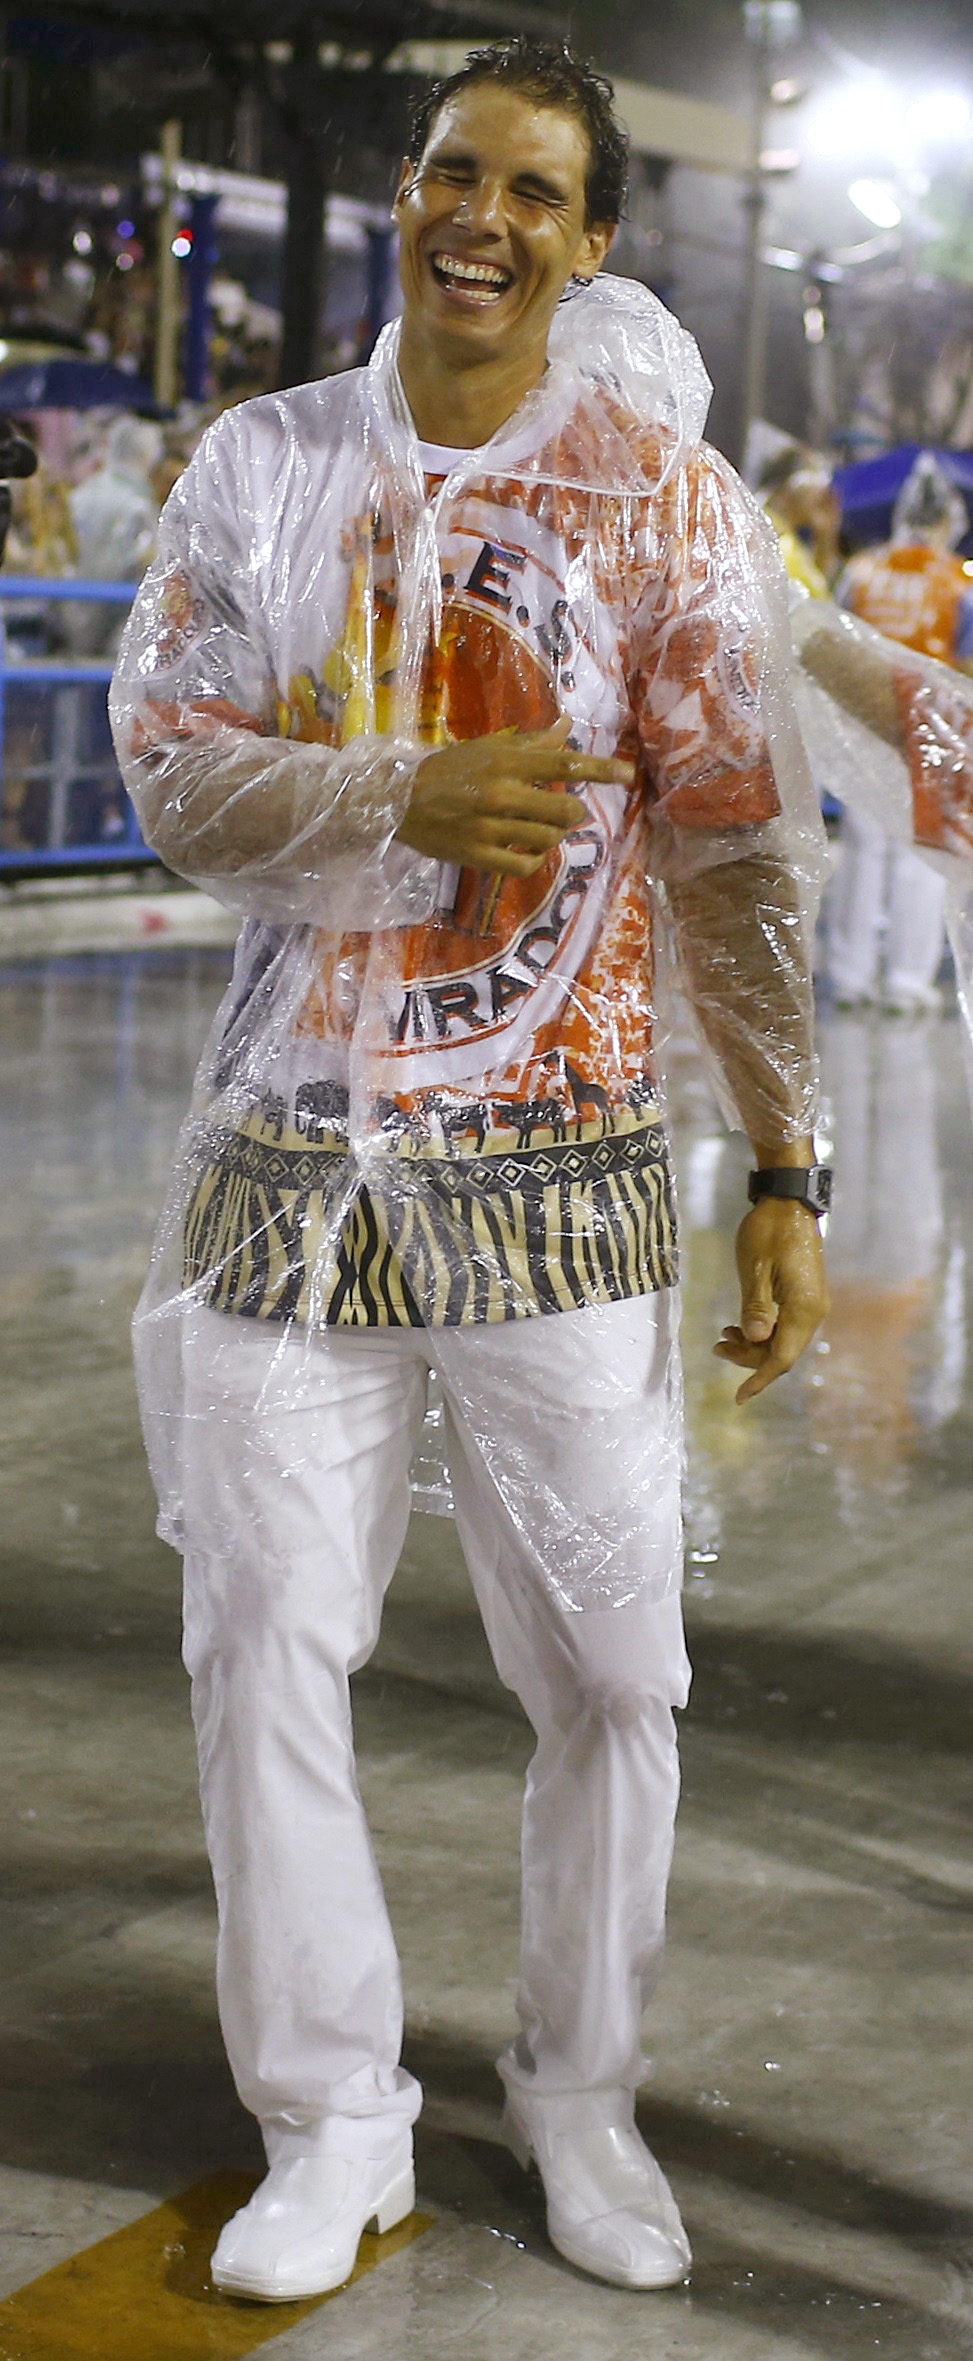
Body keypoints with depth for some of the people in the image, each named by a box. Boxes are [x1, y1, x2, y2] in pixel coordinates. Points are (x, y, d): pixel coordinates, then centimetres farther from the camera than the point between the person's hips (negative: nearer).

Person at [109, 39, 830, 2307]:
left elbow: (740, 857, -2)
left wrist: (787, 1172, -5)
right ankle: (334, 2123, 22)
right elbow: (171, 765, 0)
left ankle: (581, 2095, 27)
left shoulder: (663, 491, -1)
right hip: (292, 1161, 2)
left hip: (563, 1171, -2)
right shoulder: (265, 465, 6)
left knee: (609, 1674, 4)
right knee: (265, 1654, 4)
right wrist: (413, 793, -18)